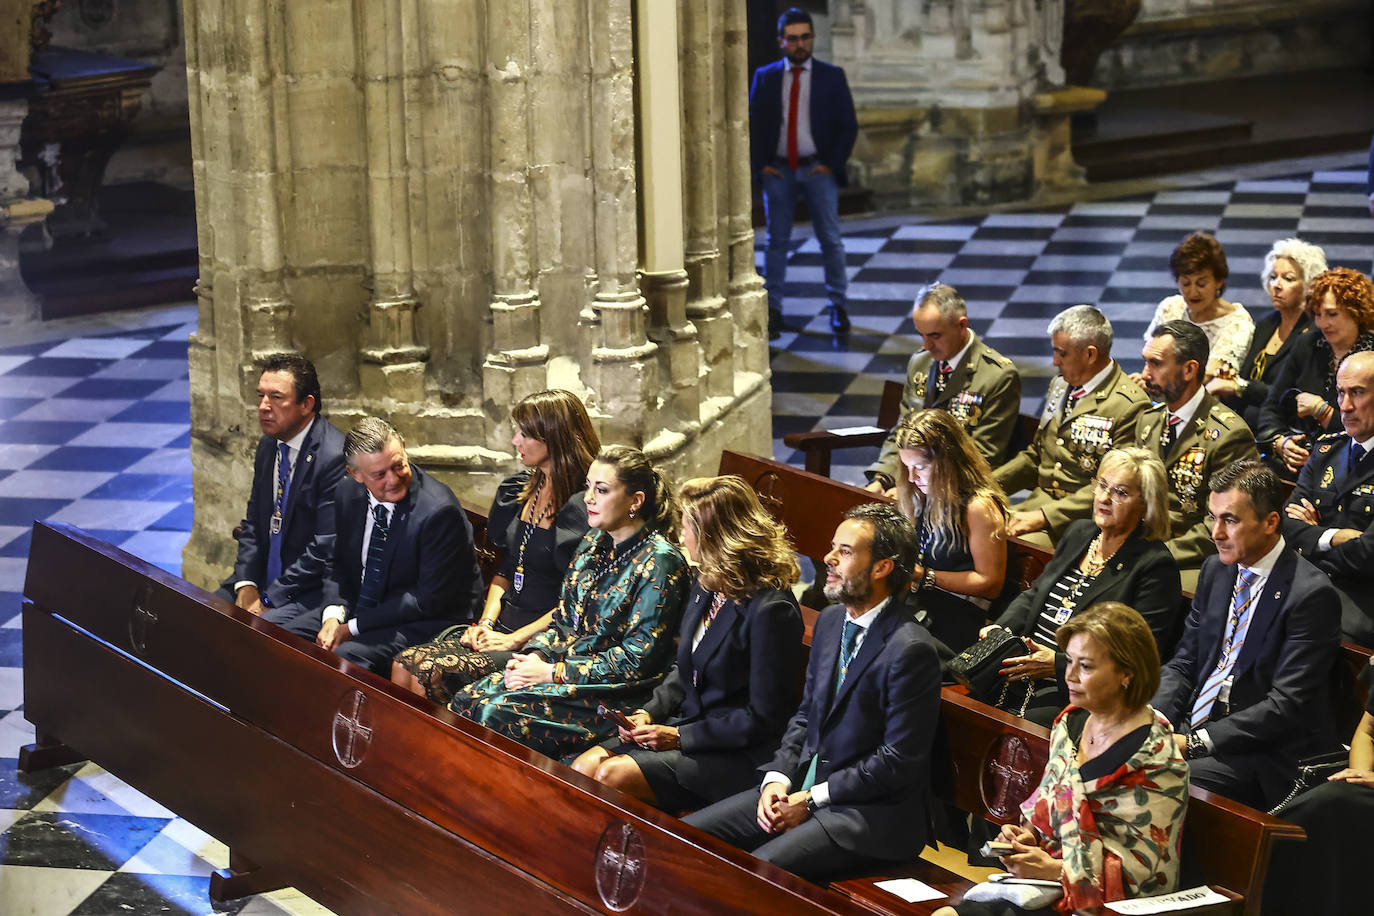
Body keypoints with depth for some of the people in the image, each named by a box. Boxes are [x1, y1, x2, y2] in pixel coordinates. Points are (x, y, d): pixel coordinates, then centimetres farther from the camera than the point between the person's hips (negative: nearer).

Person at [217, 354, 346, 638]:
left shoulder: (335, 457, -18)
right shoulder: (268, 446, 9)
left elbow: (325, 550, -19)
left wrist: (269, 601, -17)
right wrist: (246, 586, -2)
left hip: (314, 590, -8)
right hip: (265, 579, 8)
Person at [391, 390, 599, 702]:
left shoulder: (582, 507, -14)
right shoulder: (522, 489, 12)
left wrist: (514, 640, -16)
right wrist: (486, 622, 4)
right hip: (503, 626, 8)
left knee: (430, 674, -23)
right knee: (405, 664, -11)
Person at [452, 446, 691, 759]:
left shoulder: (660, 563, -14)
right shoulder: (594, 545, 12)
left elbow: (637, 660, -17)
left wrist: (553, 673, -16)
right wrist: (535, 656, -3)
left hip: (619, 696, -8)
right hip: (563, 667, 8)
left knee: (495, 713, -25)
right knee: (466, 700, -12)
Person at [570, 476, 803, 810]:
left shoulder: (771, 610, -20)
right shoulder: (707, 586, 8)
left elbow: (763, 717, -17)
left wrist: (680, 737, -16)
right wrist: (648, 713, 2)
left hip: (736, 755, -8)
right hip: (682, 725, 9)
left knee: (613, 775, -24)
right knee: (583, 768, -10)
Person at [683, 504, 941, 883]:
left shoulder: (910, 650, -18)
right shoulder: (830, 621, 11)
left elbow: (898, 763, -18)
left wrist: (812, 800, -14)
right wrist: (777, 779, -1)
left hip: (871, 811, -8)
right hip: (804, 787, 9)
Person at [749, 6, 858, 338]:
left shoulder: (832, 77, 4)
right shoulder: (765, 77, 6)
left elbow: (848, 126, 3)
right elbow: (753, 124, 8)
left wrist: (831, 164, -7)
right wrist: (761, 165, -3)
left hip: (818, 170, -1)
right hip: (778, 170, 1)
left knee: (830, 239, 2)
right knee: (776, 240, 2)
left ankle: (837, 305, 11)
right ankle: (772, 309, 5)